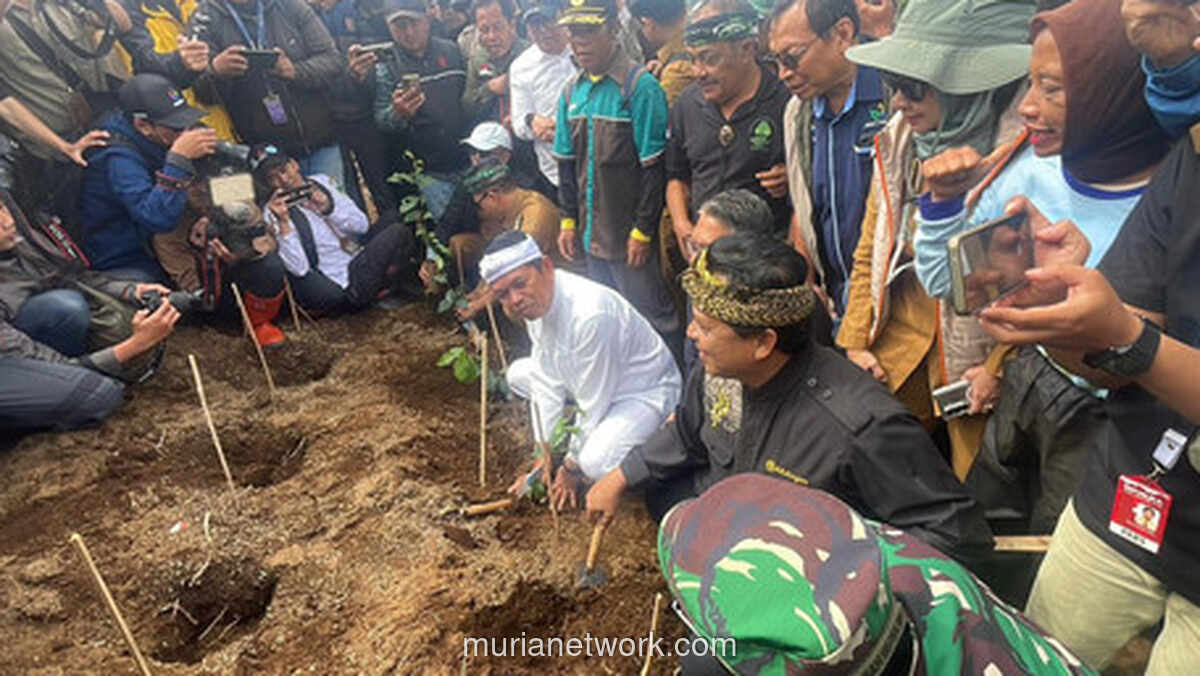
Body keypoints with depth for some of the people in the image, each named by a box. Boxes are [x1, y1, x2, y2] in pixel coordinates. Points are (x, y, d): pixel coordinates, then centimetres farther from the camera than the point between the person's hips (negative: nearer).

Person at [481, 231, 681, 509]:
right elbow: (548, 382, -3)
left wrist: (572, 468, -13)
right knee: (519, 374, 8)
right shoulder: (535, 299, -9)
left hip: (644, 392, -8)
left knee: (595, 462, -32)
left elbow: (593, 405, -26)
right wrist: (547, 455, -3)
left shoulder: (591, 315, -36)